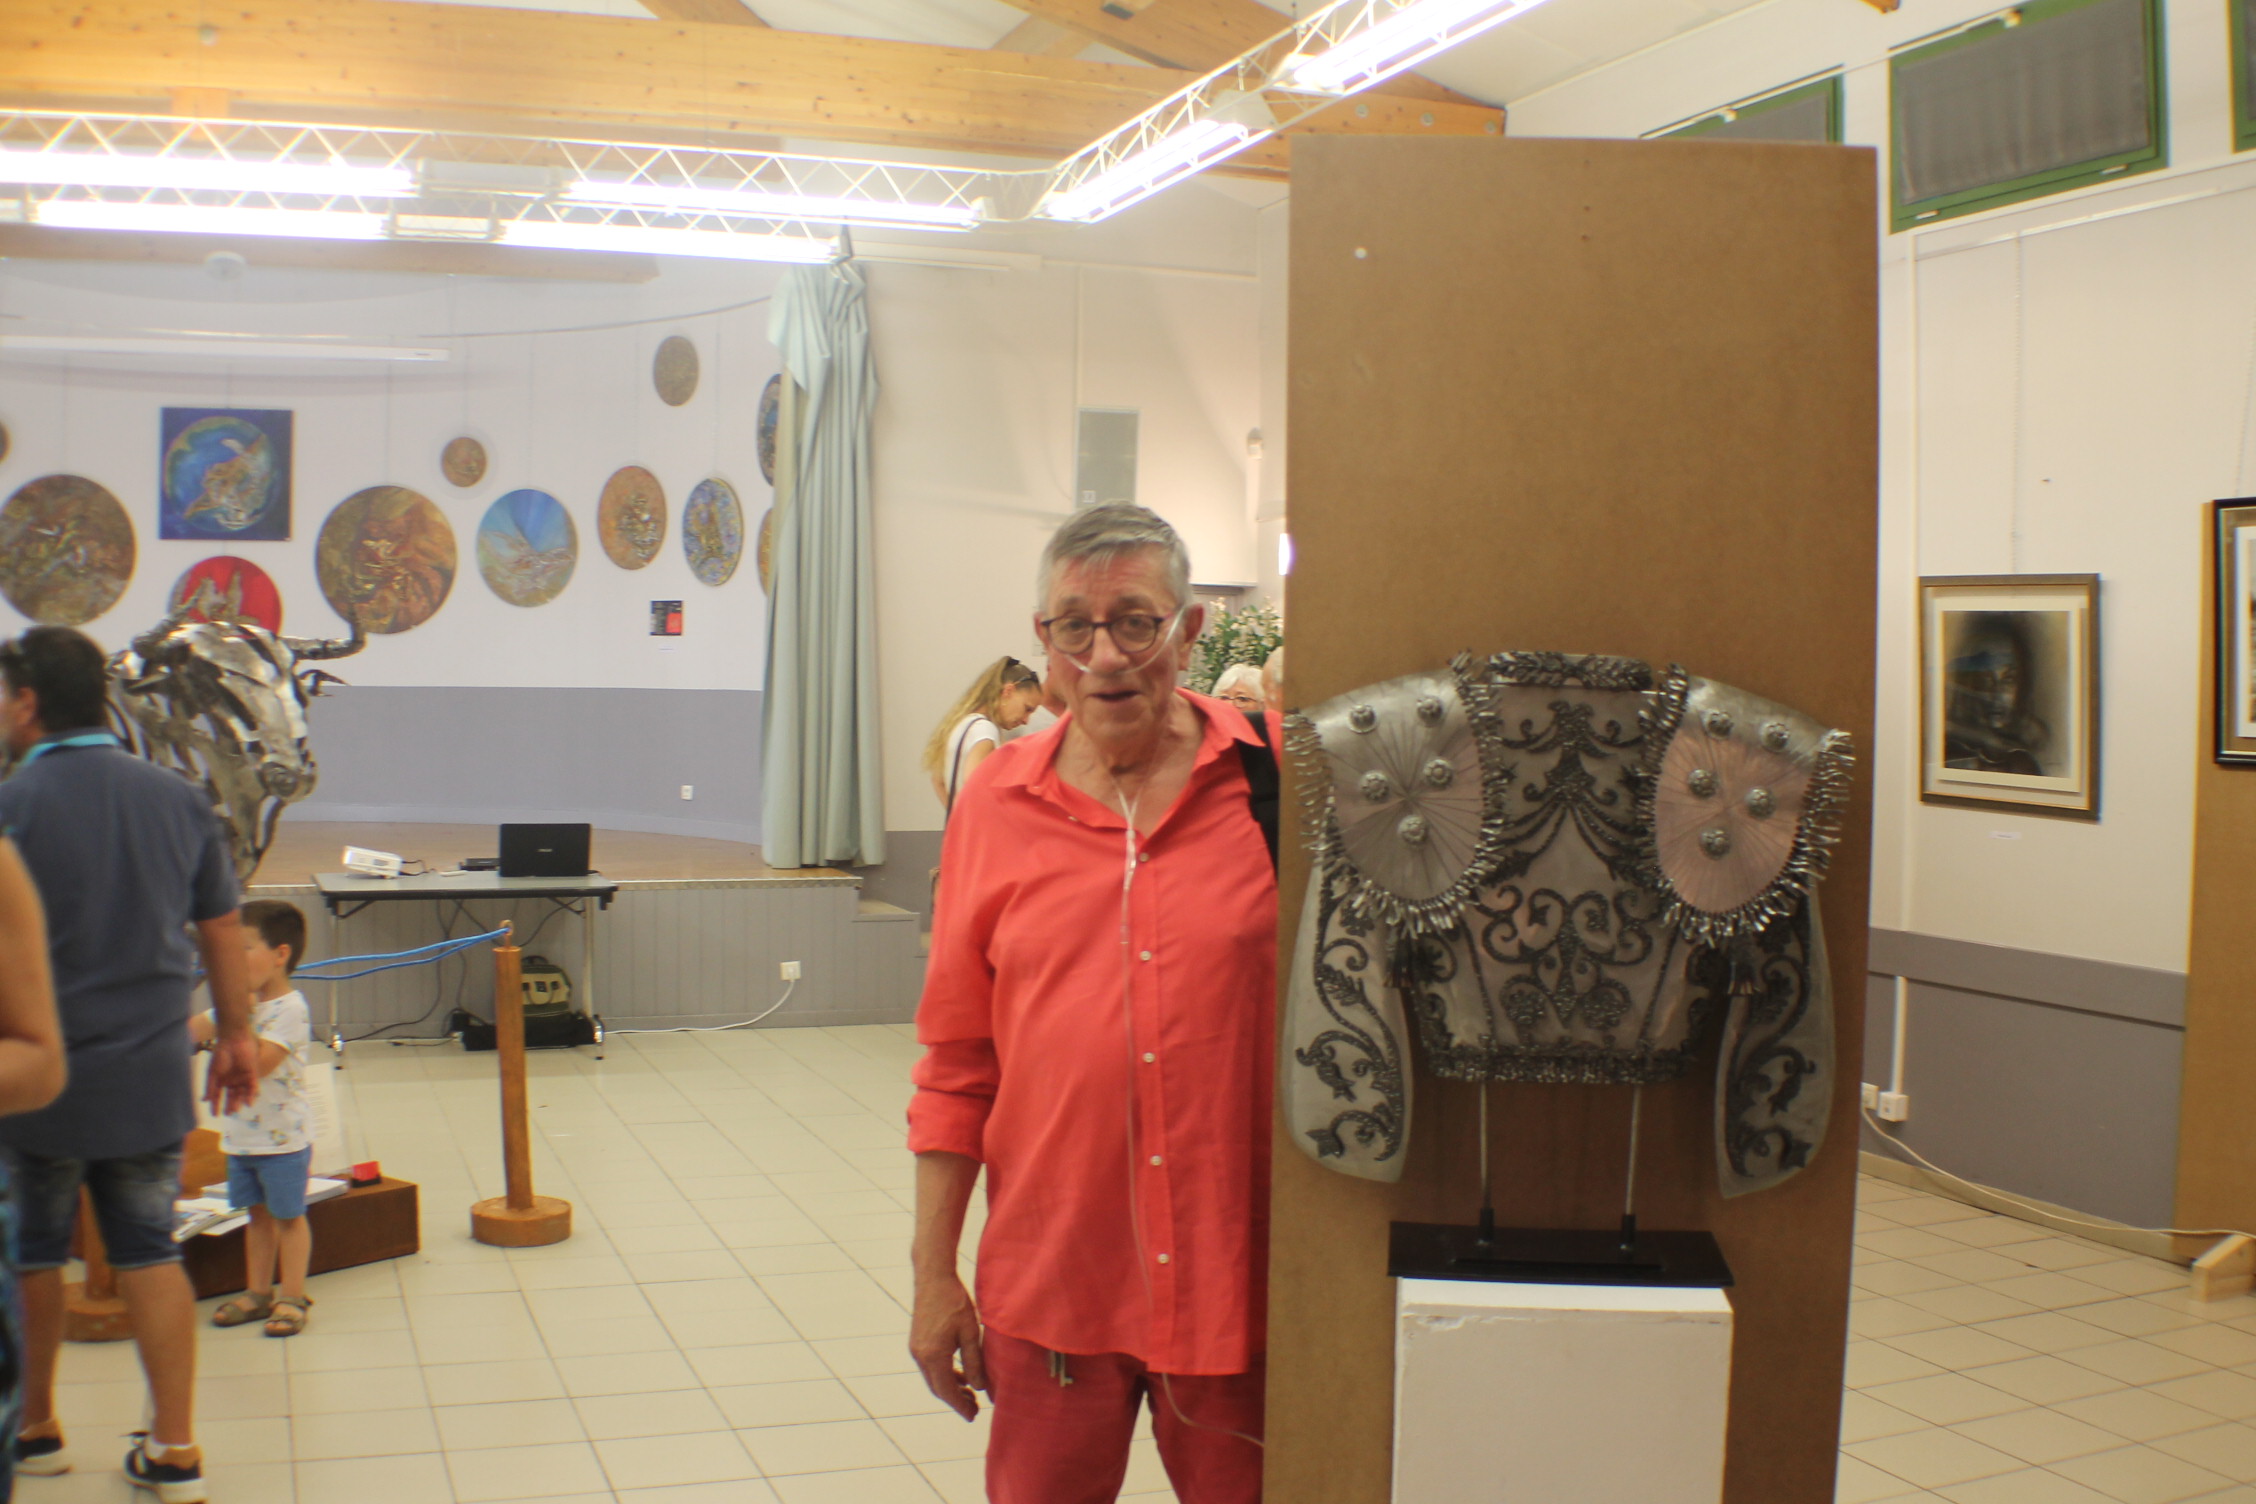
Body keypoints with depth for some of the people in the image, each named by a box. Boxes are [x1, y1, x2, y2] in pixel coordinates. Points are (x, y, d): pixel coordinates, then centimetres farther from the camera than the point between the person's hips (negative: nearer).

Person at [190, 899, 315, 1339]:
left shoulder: (289, 1009, -19)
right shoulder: (241, 1001, 7)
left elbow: (261, 1062, -29)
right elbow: (193, 1032, 12)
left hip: (282, 1137, -8)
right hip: (240, 1134, 8)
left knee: (288, 1215, 4)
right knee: (258, 1214, 17)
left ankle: (292, 1298, 13)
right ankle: (259, 1293, 27)